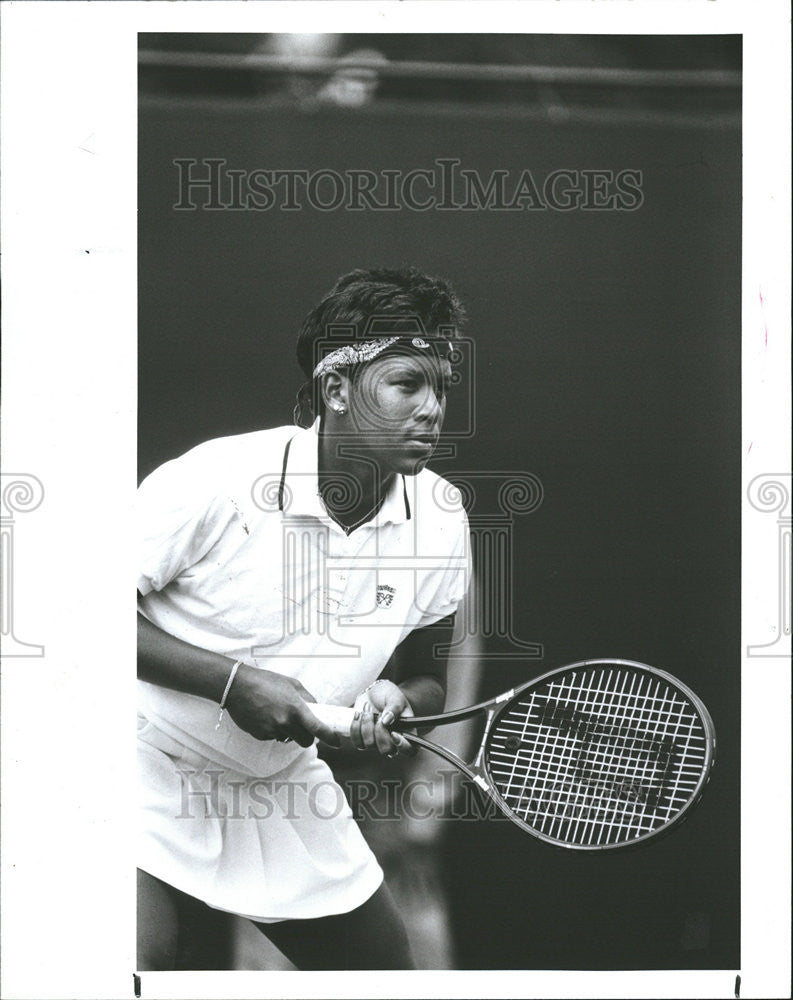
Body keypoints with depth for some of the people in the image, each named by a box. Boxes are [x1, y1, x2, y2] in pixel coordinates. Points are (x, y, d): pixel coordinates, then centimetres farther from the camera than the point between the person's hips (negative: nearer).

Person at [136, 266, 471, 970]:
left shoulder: (442, 519, -5)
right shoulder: (216, 479, -22)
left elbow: (427, 677, 6)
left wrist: (397, 700, -19)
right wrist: (232, 681, -26)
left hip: (283, 787, 6)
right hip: (152, 769, -5)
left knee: (388, 974, 12)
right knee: (143, 965, -26)